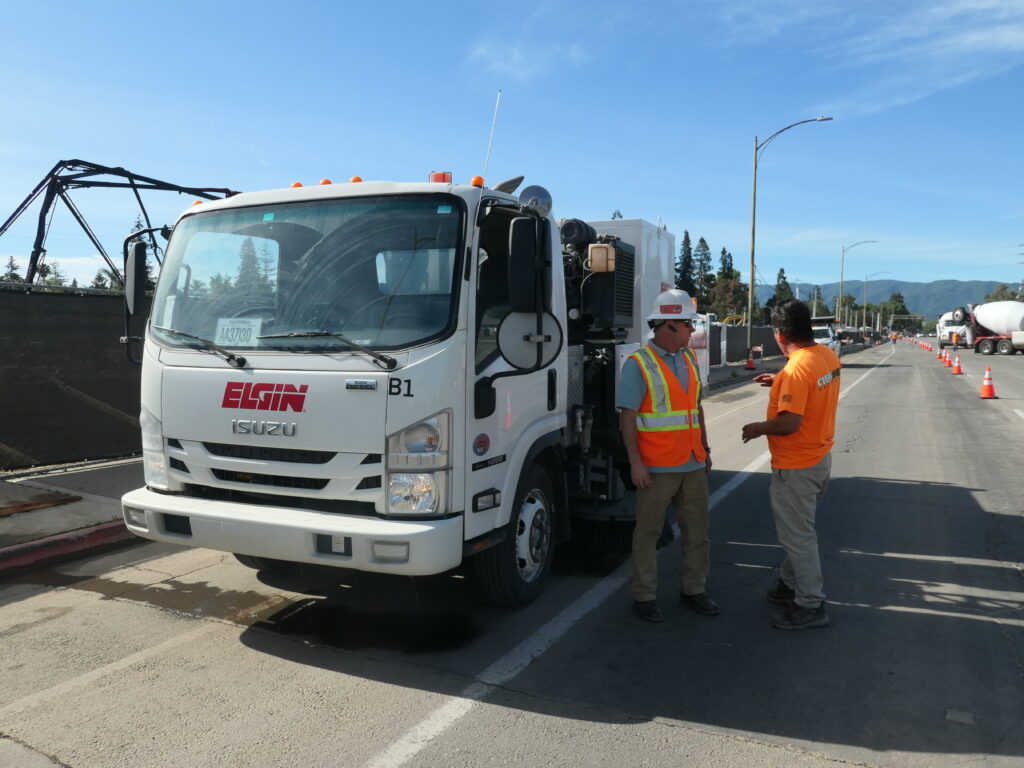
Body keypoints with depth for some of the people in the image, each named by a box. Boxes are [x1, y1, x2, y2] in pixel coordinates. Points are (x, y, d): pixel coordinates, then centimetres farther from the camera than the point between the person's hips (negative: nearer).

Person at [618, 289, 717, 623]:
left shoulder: (689, 359, 11)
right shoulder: (638, 364, -10)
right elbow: (628, 416, -13)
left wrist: (705, 449, 16)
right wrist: (635, 462, -18)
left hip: (692, 464, 7)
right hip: (657, 467, -6)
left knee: (697, 530, 14)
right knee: (648, 533, 5)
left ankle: (693, 589, 29)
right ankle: (644, 596, 17)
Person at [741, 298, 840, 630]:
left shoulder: (796, 369, -27)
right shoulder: (828, 356, 2)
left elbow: (789, 423, -30)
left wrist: (758, 428, -14)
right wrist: (780, 381, 20)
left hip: (796, 467, -10)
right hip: (820, 457, 10)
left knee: (797, 535, 3)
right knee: (798, 528, 23)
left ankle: (811, 606, 14)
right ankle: (791, 584, 37)